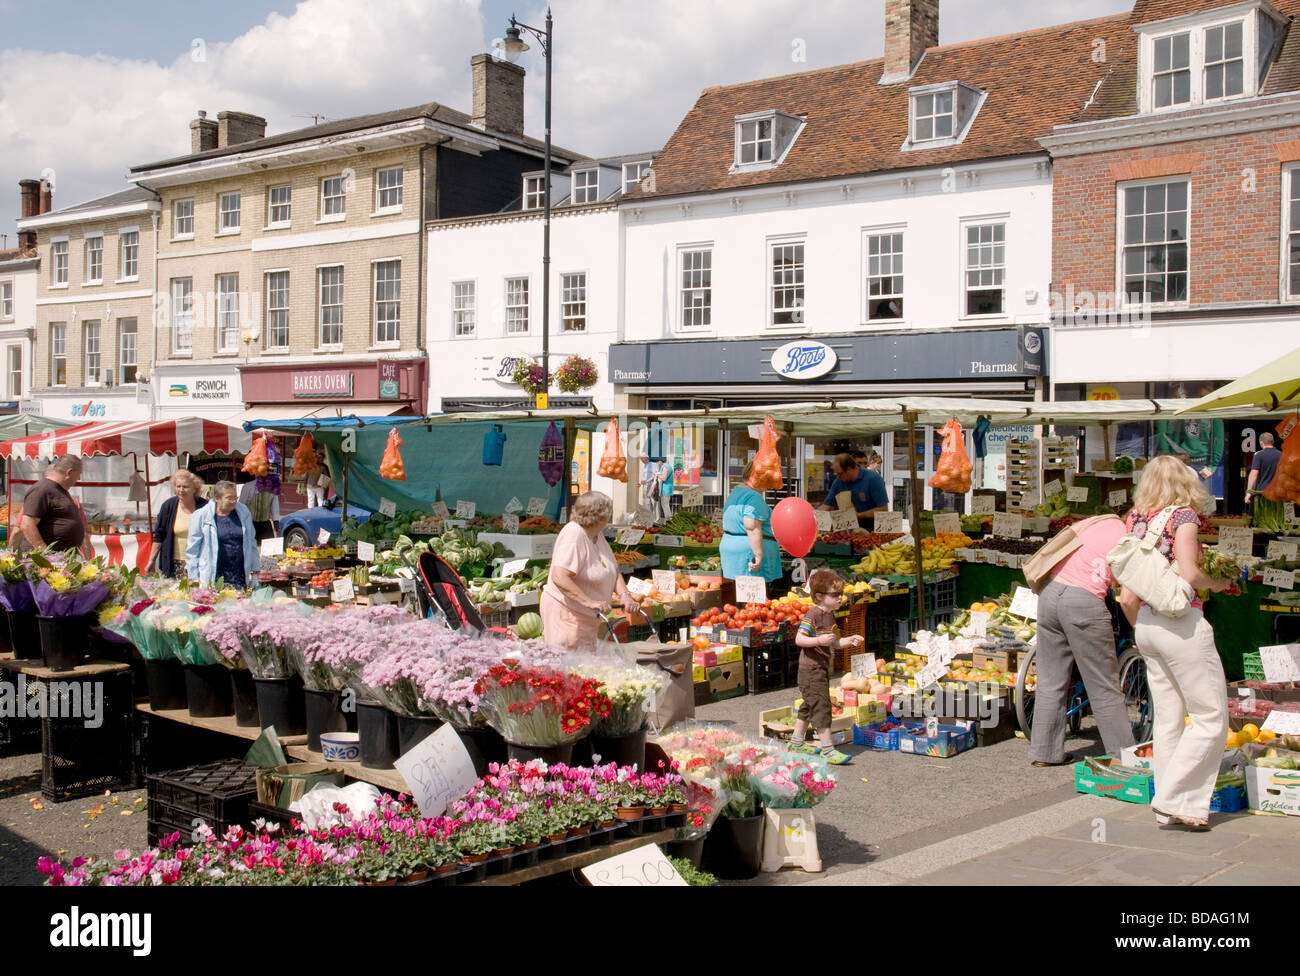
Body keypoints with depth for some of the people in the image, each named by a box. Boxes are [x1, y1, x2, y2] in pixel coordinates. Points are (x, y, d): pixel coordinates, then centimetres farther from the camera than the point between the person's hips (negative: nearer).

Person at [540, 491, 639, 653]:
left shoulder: (598, 534, 8)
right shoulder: (574, 533, -21)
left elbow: (613, 572, 12)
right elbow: (559, 578, -31)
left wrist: (624, 594, -7)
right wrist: (590, 602, -35)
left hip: (587, 615, 10)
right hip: (566, 613, -10)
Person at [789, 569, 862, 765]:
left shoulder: (830, 616, 13)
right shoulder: (812, 615, -17)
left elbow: (834, 643, 19)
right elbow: (799, 639, -21)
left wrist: (850, 640, 4)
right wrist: (819, 640, -33)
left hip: (822, 668, 10)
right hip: (811, 669, -10)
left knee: (808, 706, 18)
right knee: (821, 706, -11)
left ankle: (796, 743, 30)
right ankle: (828, 750, -10)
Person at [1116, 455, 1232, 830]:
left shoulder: (1137, 522, 11)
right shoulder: (1182, 515, -5)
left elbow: (1127, 598, 10)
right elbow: (1188, 574, -18)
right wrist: (1217, 583, 1)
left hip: (1147, 624, 7)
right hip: (1181, 622, -7)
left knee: (1168, 719, 11)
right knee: (1211, 717, 0)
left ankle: (1170, 809, 14)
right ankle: (1175, 798, -5)